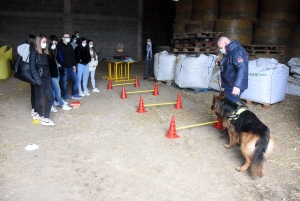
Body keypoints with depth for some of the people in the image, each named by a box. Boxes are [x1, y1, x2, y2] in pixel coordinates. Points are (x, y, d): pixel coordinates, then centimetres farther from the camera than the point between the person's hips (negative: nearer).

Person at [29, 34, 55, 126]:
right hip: (39, 79, -7)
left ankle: (46, 118, 11)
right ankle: (42, 118, 21)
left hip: (46, 79, 7)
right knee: (39, 99, 6)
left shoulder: (45, 52, 12)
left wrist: (49, 78, 8)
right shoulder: (34, 52, -8)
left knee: (50, 98, 4)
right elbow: (32, 67, -14)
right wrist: (37, 79, -20)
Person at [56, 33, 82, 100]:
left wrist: (74, 65, 10)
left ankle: (74, 94, 20)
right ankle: (65, 95, 17)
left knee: (75, 79, 7)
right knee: (64, 82, 1)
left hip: (70, 67, 6)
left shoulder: (70, 46, 13)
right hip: (63, 67, -6)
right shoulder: (59, 46, -7)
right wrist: (60, 65, -19)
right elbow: (58, 56, -14)